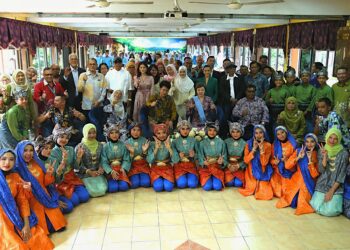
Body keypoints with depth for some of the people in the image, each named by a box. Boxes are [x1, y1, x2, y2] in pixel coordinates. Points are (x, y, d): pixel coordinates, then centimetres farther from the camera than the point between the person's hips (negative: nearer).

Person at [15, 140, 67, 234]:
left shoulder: (37, 163, 5)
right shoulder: (17, 169, -11)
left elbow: (45, 183, 8)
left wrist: (49, 174, -11)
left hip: (45, 198, 5)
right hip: (31, 201, -5)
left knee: (58, 223, -4)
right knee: (48, 226, -11)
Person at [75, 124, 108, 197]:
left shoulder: (100, 145, 4)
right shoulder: (79, 147, -9)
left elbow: (101, 160, 8)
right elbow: (79, 164, -10)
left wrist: (101, 168, -13)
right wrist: (89, 172, -21)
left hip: (97, 173, 4)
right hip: (85, 174, -4)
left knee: (102, 190, -16)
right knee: (95, 191, -20)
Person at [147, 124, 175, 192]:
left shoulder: (170, 144, -2)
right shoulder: (152, 144, -4)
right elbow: (149, 160, -14)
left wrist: (169, 148, -22)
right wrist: (156, 148, -21)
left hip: (167, 168, 1)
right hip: (156, 168, -1)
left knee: (168, 187, -23)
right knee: (158, 187, -24)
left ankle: (167, 179, 9)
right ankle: (158, 180, 8)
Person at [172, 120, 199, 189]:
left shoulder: (193, 140, 4)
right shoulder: (175, 142, 1)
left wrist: (193, 155, -20)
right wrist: (179, 156, -26)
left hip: (191, 165, 1)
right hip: (179, 166, -1)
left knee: (192, 184, -20)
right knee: (182, 184, -23)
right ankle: (180, 177, 9)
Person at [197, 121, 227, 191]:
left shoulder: (221, 142, 0)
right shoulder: (202, 143, -2)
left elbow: (224, 157, 2)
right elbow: (200, 157, -4)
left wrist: (222, 162, -20)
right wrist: (204, 162, -25)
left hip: (218, 167, 1)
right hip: (205, 168, -1)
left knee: (217, 187, -19)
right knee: (207, 187, -19)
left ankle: (216, 179, 14)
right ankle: (206, 179, 14)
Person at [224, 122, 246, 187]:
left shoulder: (244, 143, -1)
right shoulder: (226, 142, -2)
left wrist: (238, 166, -14)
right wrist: (228, 165, -14)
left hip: (240, 167, 0)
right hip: (229, 166, 0)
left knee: (238, 183, -20)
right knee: (229, 182, -20)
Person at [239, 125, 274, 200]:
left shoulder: (268, 145, -6)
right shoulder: (249, 143, -2)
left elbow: (264, 163, -14)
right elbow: (246, 160, -9)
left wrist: (261, 148, -21)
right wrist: (254, 149, -18)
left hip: (263, 173, -1)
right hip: (251, 173, 1)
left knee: (266, 195, -14)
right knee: (249, 191, -13)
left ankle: (261, 188, 18)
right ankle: (254, 188, 20)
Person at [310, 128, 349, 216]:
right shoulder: (322, 151, 2)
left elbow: (342, 174, -7)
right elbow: (321, 170, -6)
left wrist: (332, 191, -12)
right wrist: (325, 156, -19)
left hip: (336, 186, -2)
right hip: (322, 185, 2)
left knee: (330, 211, -17)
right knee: (317, 208, -12)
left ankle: (336, 200, 15)